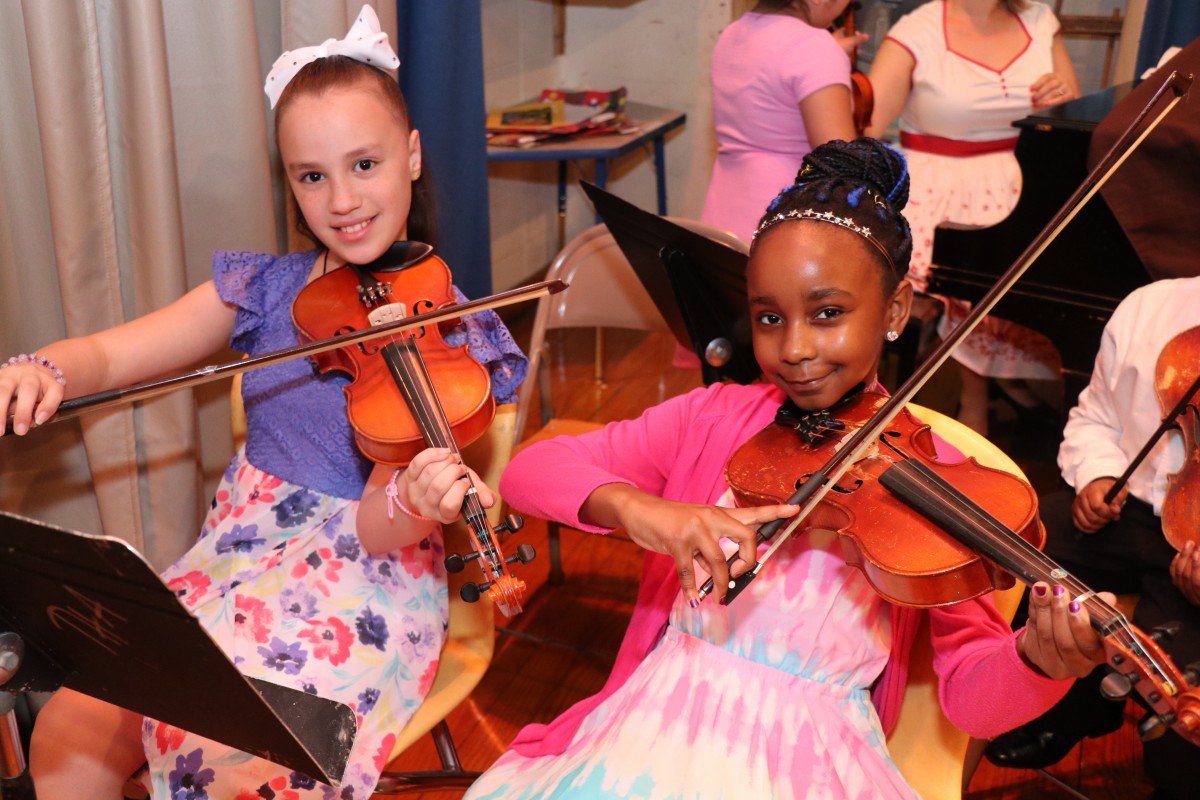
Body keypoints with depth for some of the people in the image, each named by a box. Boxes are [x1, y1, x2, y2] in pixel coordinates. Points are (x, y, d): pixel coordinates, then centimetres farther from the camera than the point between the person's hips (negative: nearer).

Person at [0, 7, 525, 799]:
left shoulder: (446, 331, -8)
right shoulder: (264, 288, 4)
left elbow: (378, 528, -13)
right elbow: (109, 354, 0)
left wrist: (418, 501, -37)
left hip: (367, 576, -4)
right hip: (240, 548, 4)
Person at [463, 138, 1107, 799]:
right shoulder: (712, 417, 4)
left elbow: (974, 697, -5)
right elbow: (528, 471, -3)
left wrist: (1039, 660, -27)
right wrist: (631, 506, -22)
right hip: (661, 723, 1)